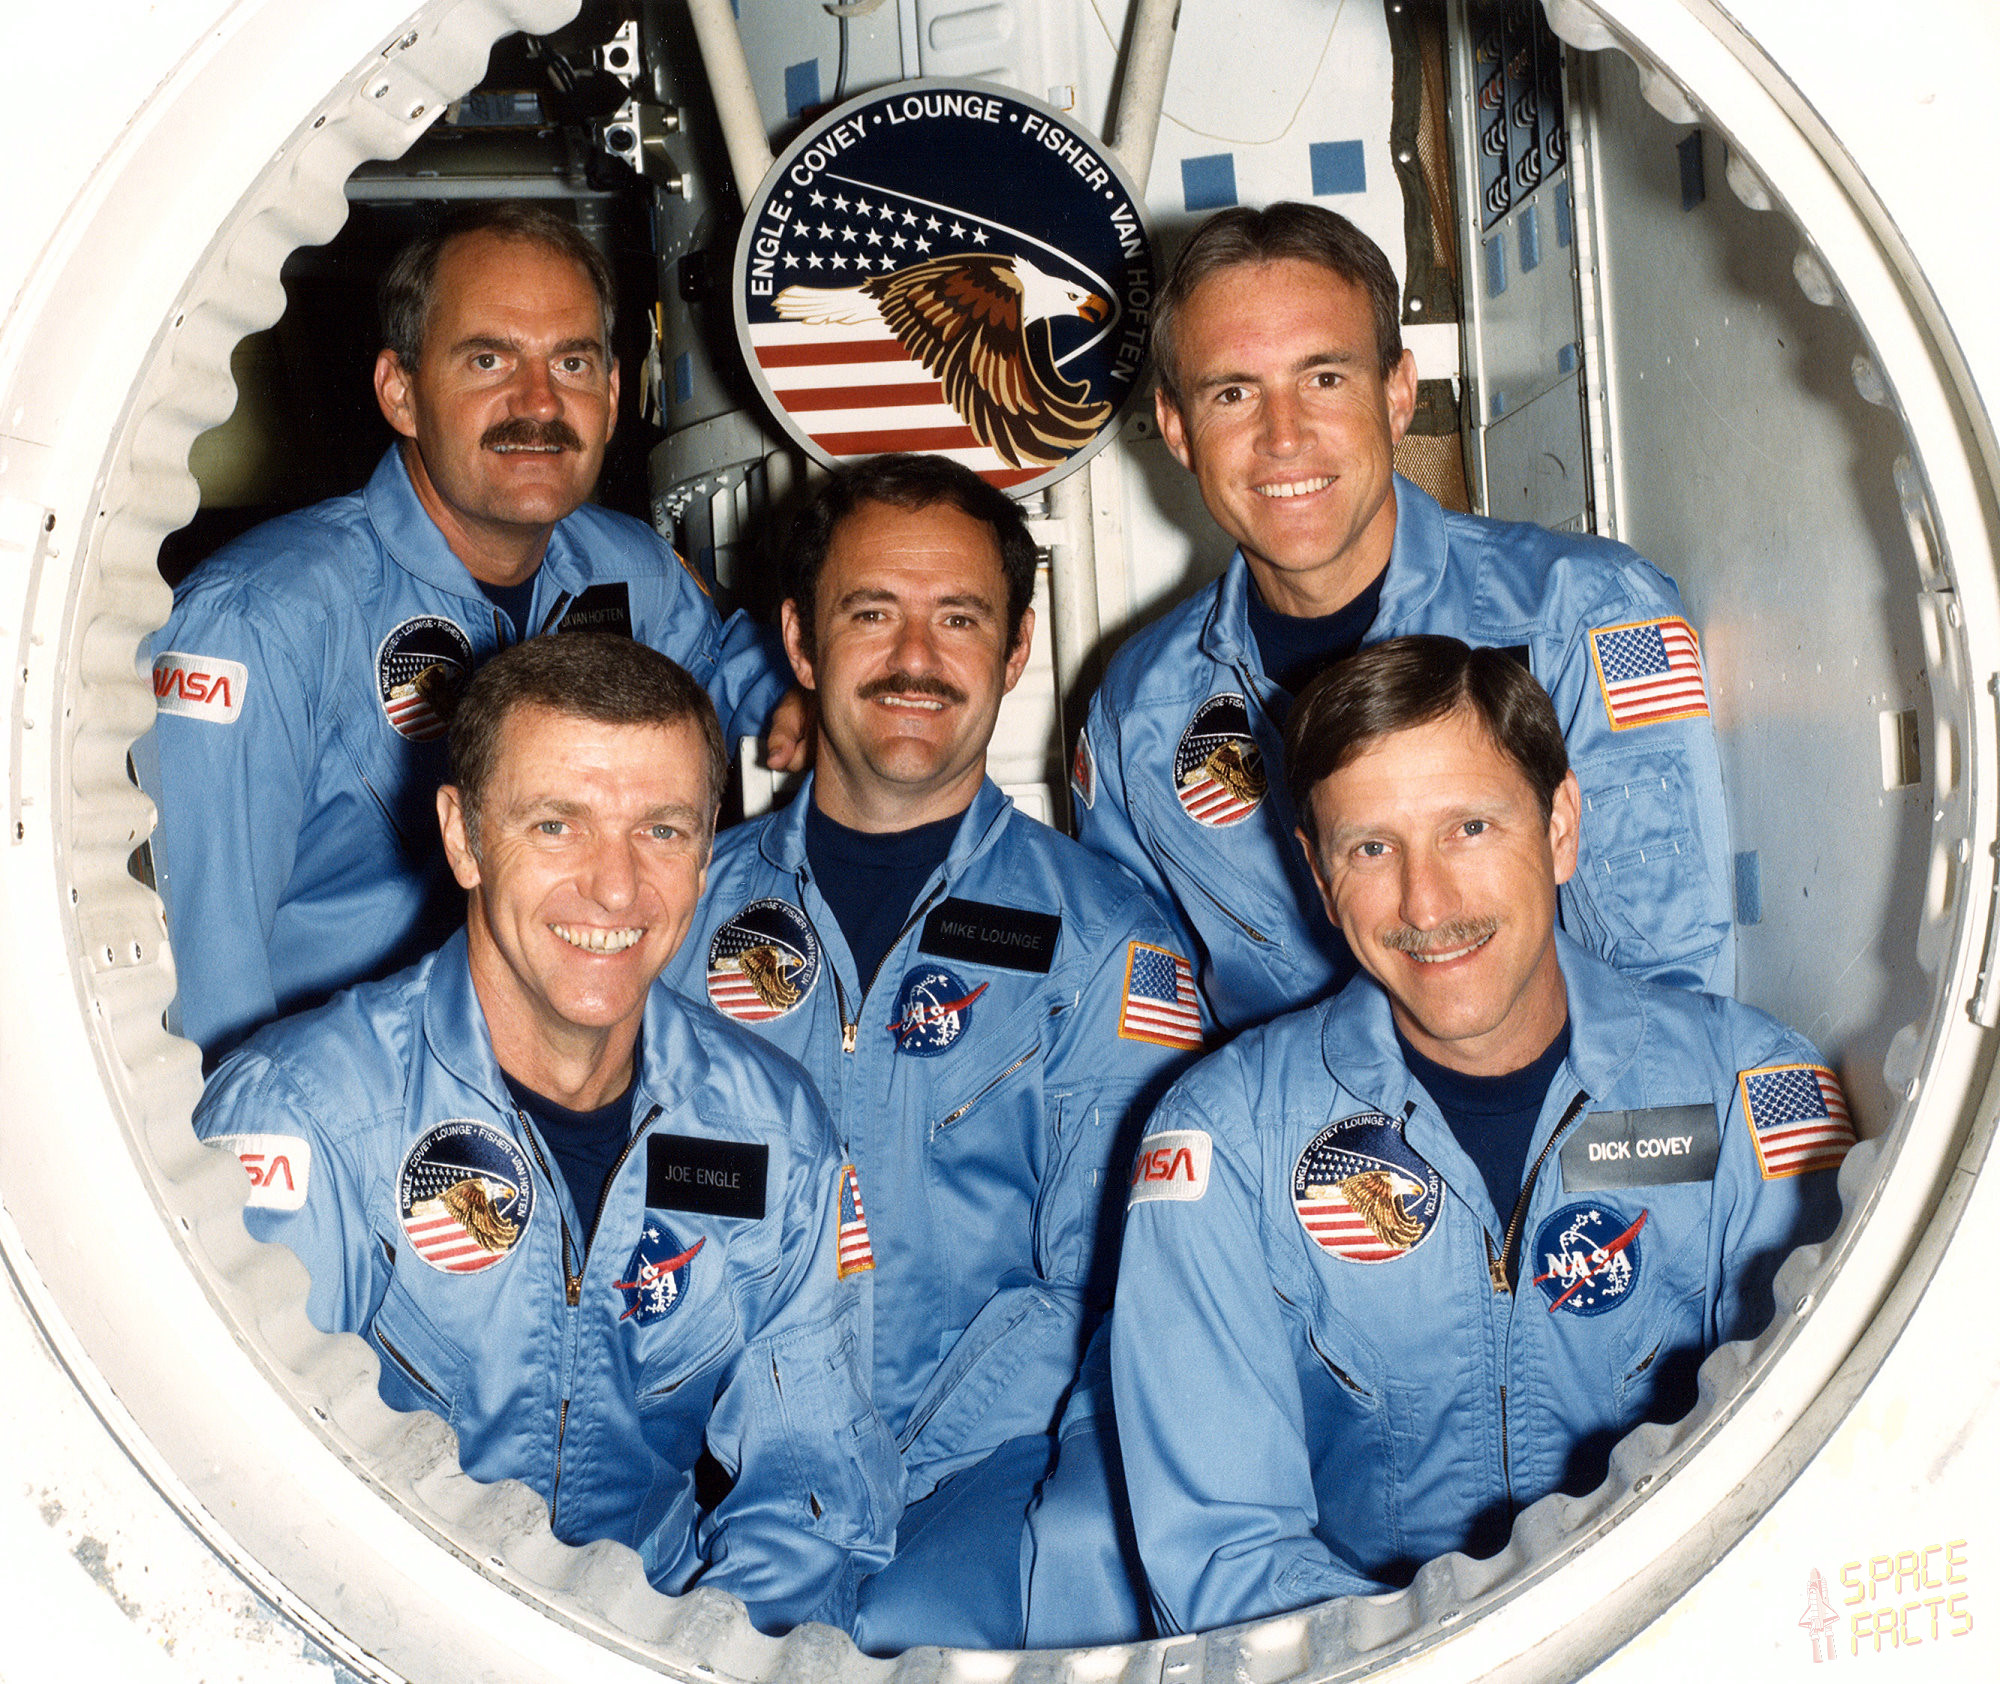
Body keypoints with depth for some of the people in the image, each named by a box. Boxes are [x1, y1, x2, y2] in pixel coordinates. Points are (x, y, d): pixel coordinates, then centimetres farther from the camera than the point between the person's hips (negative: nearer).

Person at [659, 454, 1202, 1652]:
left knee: (909, 1631, -30)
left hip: (975, 1461, -2)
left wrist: (888, 1487, -16)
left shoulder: (1109, 945, 1)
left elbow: (1098, 1291, -4)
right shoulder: (692, 906, 10)